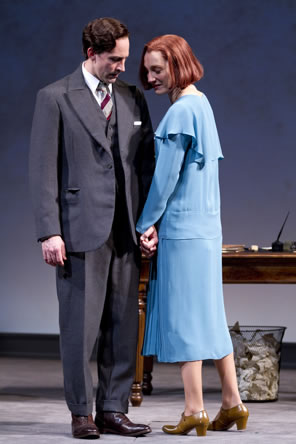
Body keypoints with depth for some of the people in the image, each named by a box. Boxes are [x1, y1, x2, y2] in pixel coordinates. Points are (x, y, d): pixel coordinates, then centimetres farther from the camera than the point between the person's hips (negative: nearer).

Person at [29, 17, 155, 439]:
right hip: (81, 230, -5)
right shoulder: (55, 98, 0)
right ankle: (82, 413, 9)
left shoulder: (133, 99, 13)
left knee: (124, 323, 5)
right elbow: (43, 169, -4)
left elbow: (147, 163, 14)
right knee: (81, 324, -1)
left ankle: (113, 410, 13)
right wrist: (49, 232, -11)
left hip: (125, 231, 5)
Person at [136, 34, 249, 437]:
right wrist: (157, 223, 12)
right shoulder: (202, 105, 13)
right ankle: (232, 403, 16)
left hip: (181, 229, -9)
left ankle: (194, 411, 0)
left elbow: (165, 177, -15)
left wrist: (146, 224, -4)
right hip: (206, 226, 9)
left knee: (184, 317, -3)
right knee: (209, 316, 13)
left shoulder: (181, 111, -15)